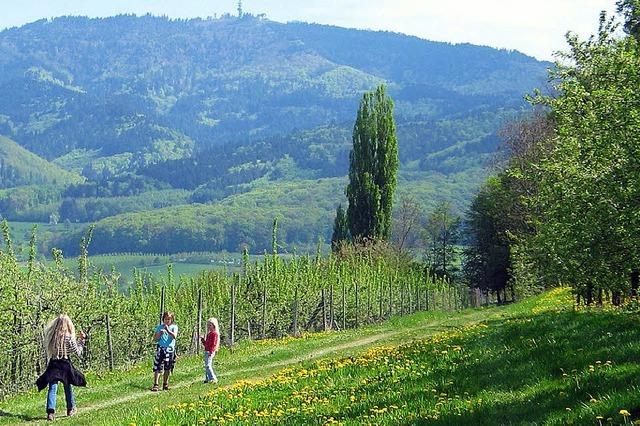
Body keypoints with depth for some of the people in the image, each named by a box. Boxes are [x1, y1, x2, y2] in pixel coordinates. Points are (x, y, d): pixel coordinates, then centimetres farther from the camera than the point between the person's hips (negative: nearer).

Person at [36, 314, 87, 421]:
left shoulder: (51, 335, -5)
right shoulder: (69, 337, -13)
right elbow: (78, 352, -6)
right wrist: (81, 340, 5)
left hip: (53, 364, 1)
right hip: (65, 364, -1)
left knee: (52, 388, 0)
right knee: (68, 387, 17)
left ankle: (50, 411, -16)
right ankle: (71, 409, 30)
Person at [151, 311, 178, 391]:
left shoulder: (174, 327, 3)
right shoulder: (159, 327, 6)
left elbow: (174, 336, -15)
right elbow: (155, 338, 3)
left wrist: (168, 330, -28)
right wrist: (160, 334, -15)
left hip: (170, 349, 1)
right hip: (160, 349, -1)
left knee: (168, 368, 8)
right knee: (157, 367, -10)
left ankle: (165, 384, 21)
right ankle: (155, 384, -12)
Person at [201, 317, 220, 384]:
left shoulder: (214, 333, -10)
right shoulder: (209, 333, 19)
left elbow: (213, 344, -18)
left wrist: (211, 351, -24)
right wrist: (203, 340, 8)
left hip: (210, 352, -10)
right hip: (207, 351, 10)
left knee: (208, 365, -16)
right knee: (207, 366, 12)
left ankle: (213, 379, -17)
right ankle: (207, 379, 18)